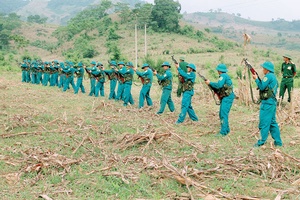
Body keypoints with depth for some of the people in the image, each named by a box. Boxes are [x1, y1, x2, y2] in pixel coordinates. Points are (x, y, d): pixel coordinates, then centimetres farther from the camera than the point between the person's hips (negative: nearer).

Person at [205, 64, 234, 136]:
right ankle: (226, 129, 23)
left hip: (228, 97, -10)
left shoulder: (223, 76, -13)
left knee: (223, 114, -12)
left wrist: (210, 83, -14)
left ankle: (223, 132, -13)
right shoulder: (225, 76, 18)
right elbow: (221, 87, 17)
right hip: (225, 97, 10)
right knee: (222, 114, 15)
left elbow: (219, 85, -26)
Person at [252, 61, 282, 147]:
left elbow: (261, 86, -17)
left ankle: (262, 141, -2)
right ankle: (278, 141, 16)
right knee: (272, 122, 14)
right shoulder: (273, 76, 18)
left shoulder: (268, 76, -13)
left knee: (264, 122, -5)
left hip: (267, 102, -10)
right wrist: (258, 79, 9)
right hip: (272, 102, 10)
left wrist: (256, 78, -5)